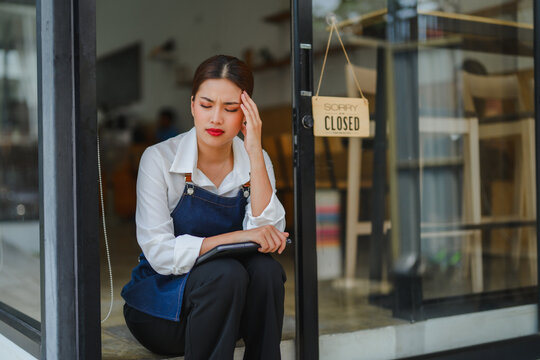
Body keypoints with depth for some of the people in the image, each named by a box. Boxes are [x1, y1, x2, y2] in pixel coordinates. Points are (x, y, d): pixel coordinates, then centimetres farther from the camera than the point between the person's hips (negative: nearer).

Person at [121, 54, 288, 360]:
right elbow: (161, 254, -19)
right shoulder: (159, 159, -12)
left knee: (266, 269, -28)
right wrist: (236, 237, -28)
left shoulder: (256, 161, -2)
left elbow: (269, 235, -17)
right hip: (158, 310, -3)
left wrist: (255, 153, -21)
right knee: (225, 273, -32)